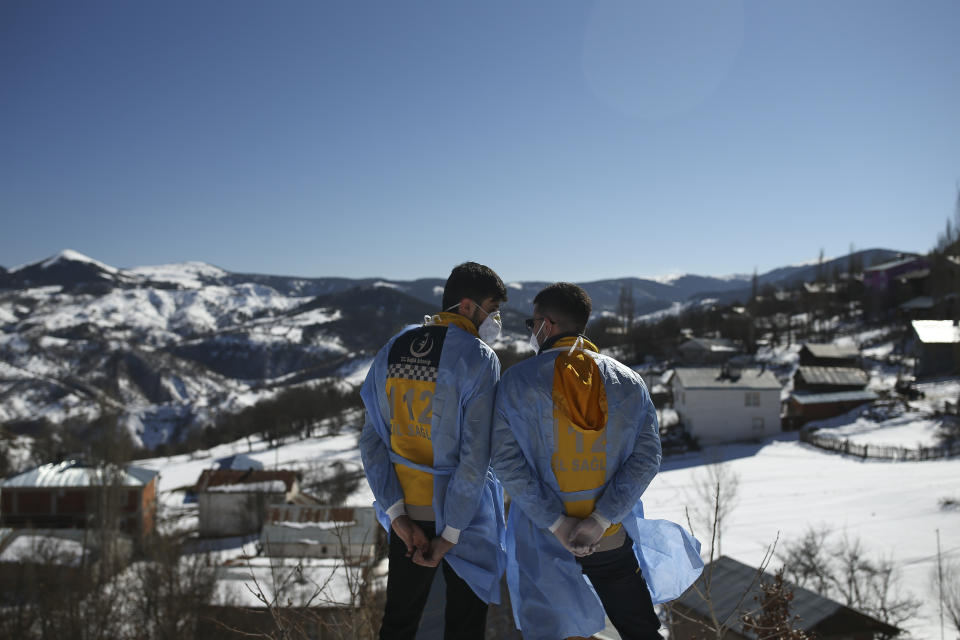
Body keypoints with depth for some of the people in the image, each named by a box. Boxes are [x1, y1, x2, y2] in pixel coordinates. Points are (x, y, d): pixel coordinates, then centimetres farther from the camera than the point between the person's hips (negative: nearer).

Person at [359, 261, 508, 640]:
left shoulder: (393, 350, 2)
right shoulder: (478, 357, -15)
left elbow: (372, 442, -1)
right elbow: (476, 456, -20)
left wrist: (397, 515, -5)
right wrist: (451, 534, -13)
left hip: (407, 512, 5)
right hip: (463, 513, -5)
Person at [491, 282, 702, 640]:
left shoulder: (516, 381, -7)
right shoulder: (628, 381, -1)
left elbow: (507, 462, -14)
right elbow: (645, 457, -8)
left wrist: (556, 523, -12)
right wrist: (599, 520, -11)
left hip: (543, 543, -1)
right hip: (612, 542, 2)